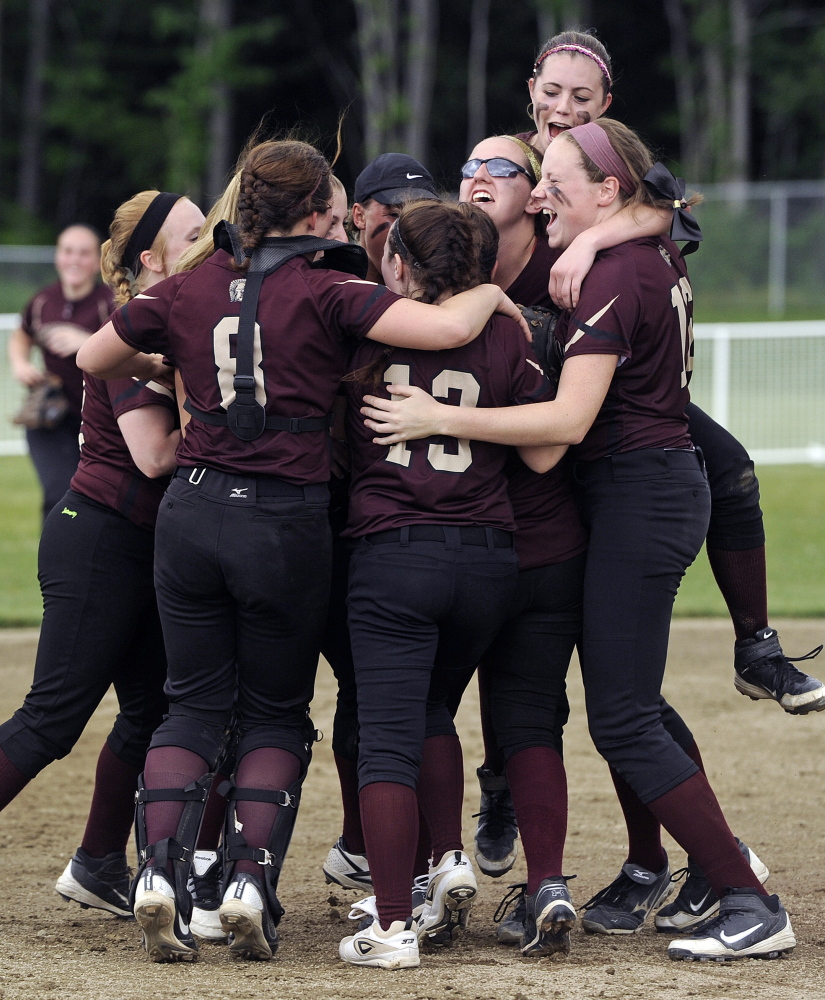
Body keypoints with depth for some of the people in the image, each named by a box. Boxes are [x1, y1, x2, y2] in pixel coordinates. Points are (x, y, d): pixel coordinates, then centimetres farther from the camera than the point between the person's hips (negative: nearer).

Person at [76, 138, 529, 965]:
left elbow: (94, 359, 19)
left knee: (194, 705, 13)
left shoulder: (188, 290, 5)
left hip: (191, 511, 3)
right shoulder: (325, 295, -8)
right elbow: (445, 328, -19)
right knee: (275, 712, 12)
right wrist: (490, 294, 2)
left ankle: (160, 867, -6)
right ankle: (251, 878, -2)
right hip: (285, 521, -3)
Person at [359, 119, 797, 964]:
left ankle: (751, 907, -9)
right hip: (663, 483, 10)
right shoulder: (656, 255, 9)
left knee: (622, 722, -8)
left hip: (637, 497, -10)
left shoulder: (614, 277, -19)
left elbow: (568, 419, -27)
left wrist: (438, 418, -28)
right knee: (633, 697, 20)